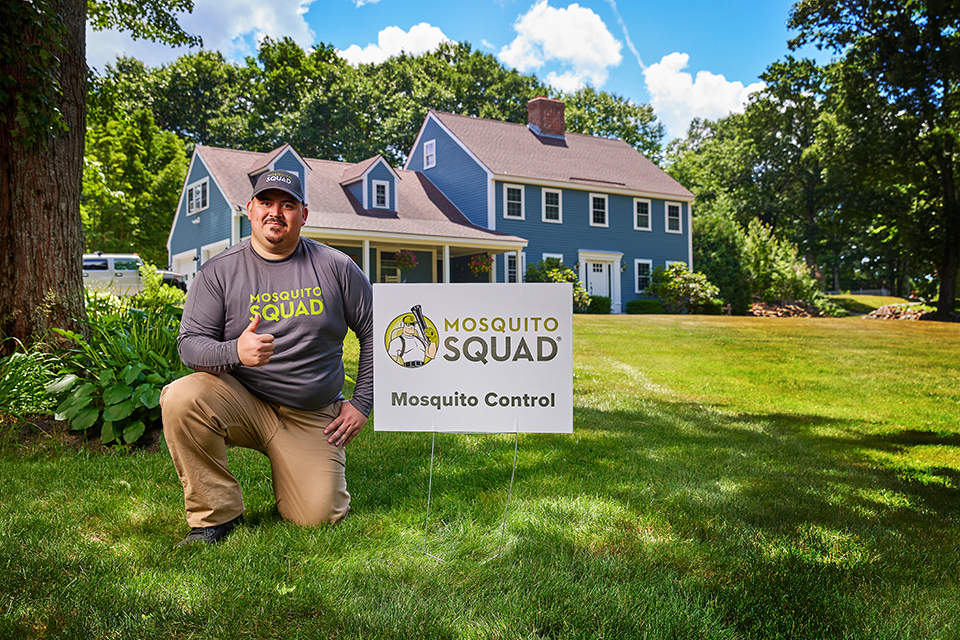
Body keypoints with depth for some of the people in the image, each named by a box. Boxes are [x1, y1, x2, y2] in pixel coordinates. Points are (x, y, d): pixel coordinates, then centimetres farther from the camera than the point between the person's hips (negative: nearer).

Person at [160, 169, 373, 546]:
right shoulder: (219, 271, -3)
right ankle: (217, 514, -10)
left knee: (318, 517, -12)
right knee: (182, 398, -30)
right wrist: (234, 352, -29)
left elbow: (374, 332, 6)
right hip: (241, 401, 0)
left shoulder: (336, 268, -1)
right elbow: (190, 344, -6)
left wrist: (361, 404, 1)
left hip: (313, 417, 0)